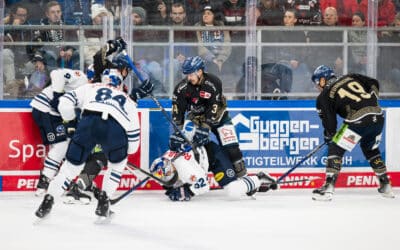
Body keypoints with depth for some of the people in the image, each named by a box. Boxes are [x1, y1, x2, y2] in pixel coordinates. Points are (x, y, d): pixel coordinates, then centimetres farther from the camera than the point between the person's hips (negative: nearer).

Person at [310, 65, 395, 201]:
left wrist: (329, 136, 23)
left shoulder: (325, 96, 8)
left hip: (358, 120, -6)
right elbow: (374, 84, 21)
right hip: (378, 116, 6)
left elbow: (330, 122, 6)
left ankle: (328, 188, -6)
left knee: (335, 149, 5)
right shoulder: (350, 78, 22)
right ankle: (385, 186, 31)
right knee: (371, 150, 29)